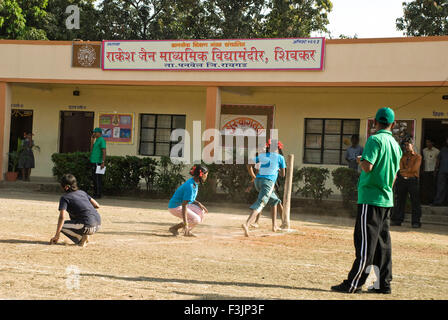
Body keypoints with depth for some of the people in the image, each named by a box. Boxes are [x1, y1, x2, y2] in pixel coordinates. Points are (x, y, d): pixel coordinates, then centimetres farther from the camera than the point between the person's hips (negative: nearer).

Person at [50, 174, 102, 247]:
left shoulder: (64, 198, -1)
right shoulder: (82, 192, 17)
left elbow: (62, 217, -12)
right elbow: (97, 206, 15)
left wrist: (57, 236, -13)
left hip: (88, 227, -7)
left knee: (61, 225, 9)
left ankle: (81, 238, -5)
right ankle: (85, 236, 19)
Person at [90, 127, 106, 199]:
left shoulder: (101, 140, -10)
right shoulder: (96, 140, 19)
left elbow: (104, 152, -17)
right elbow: (91, 149, 17)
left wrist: (103, 162, -23)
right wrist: (92, 140, 9)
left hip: (98, 162, -10)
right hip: (94, 162, 10)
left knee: (97, 179, -8)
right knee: (94, 178, 11)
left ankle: (98, 194, -6)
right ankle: (95, 193, 16)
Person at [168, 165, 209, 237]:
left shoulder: (195, 183, 5)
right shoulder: (190, 186, -26)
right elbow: (184, 205, -30)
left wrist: (199, 204, -2)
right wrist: (185, 223, -33)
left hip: (181, 205, 10)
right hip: (175, 207, -10)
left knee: (201, 212, -1)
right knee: (196, 220, -16)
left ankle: (187, 231, 5)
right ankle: (174, 228, -3)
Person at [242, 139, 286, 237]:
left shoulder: (262, 155, 17)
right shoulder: (280, 157, 6)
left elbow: (249, 165, 12)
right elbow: (283, 174, 10)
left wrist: (253, 177, 23)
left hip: (258, 181, 6)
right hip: (268, 181, -6)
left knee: (274, 200, 25)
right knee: (260, 204, -16)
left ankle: (274, 226, 23)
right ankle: (247, 224, -37)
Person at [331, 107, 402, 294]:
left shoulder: (375, 140, -11)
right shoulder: (396, 145, 13)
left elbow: (368, 166, -22)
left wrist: (360, 160, -1)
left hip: (370, 198, -8)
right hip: (387, 200, 8)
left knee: (365, 244, -7)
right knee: (383, 244, 11)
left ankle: (354, 284, -4)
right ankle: (384, 284, 14)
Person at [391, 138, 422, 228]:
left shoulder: (418, 157, 4)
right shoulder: (402, 156, 15)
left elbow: (414, 169, -8)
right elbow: (400, 168, 3)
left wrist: (403, 170, -3)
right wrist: (409, 170, -11)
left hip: (413, 181, -4)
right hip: (402, 180, 4)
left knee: (415, 202, -5)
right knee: (400, 201, 7)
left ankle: (416, 222, -4)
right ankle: (397, 220, 13)